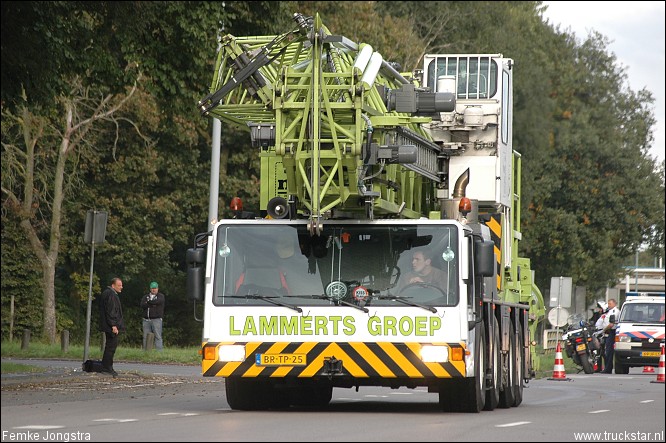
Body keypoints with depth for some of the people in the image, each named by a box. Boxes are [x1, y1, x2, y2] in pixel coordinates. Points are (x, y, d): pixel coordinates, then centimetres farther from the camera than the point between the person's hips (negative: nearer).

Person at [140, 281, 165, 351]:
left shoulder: (161, 296, 7)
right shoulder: (146, 296, 17)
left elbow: (158, 301, -15)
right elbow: (142, 305, -1)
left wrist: (148, 302, -2)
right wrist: (152, 304, -10)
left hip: (156, 319, -4)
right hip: (146, 320, 4)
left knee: (158, 336, -9)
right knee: (146, 337, 2)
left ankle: (159, 352, -11)